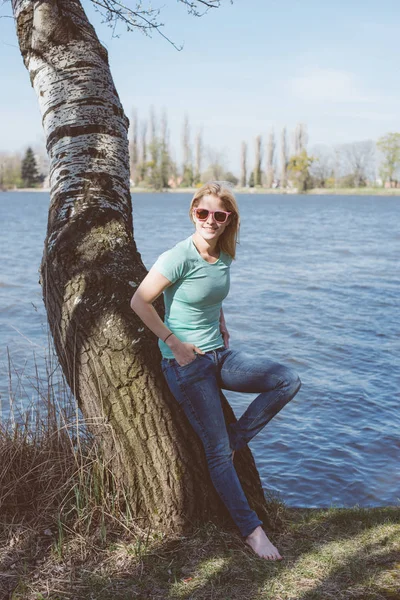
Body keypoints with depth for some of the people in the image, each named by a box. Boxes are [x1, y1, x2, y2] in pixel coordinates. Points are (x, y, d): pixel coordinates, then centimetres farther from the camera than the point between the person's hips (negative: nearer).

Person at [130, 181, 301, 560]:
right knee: (217, 451, -2)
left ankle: (233, 440, 5)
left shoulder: (224, 256, 3)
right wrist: (175, 344, -15)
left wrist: (221, 326, 10)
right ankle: (251, 530, 10)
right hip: (186, 363, -7)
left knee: (288, 381, -7)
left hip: (220, 355, 7)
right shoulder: (179, 258, -18)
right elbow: (139, 302, -16)